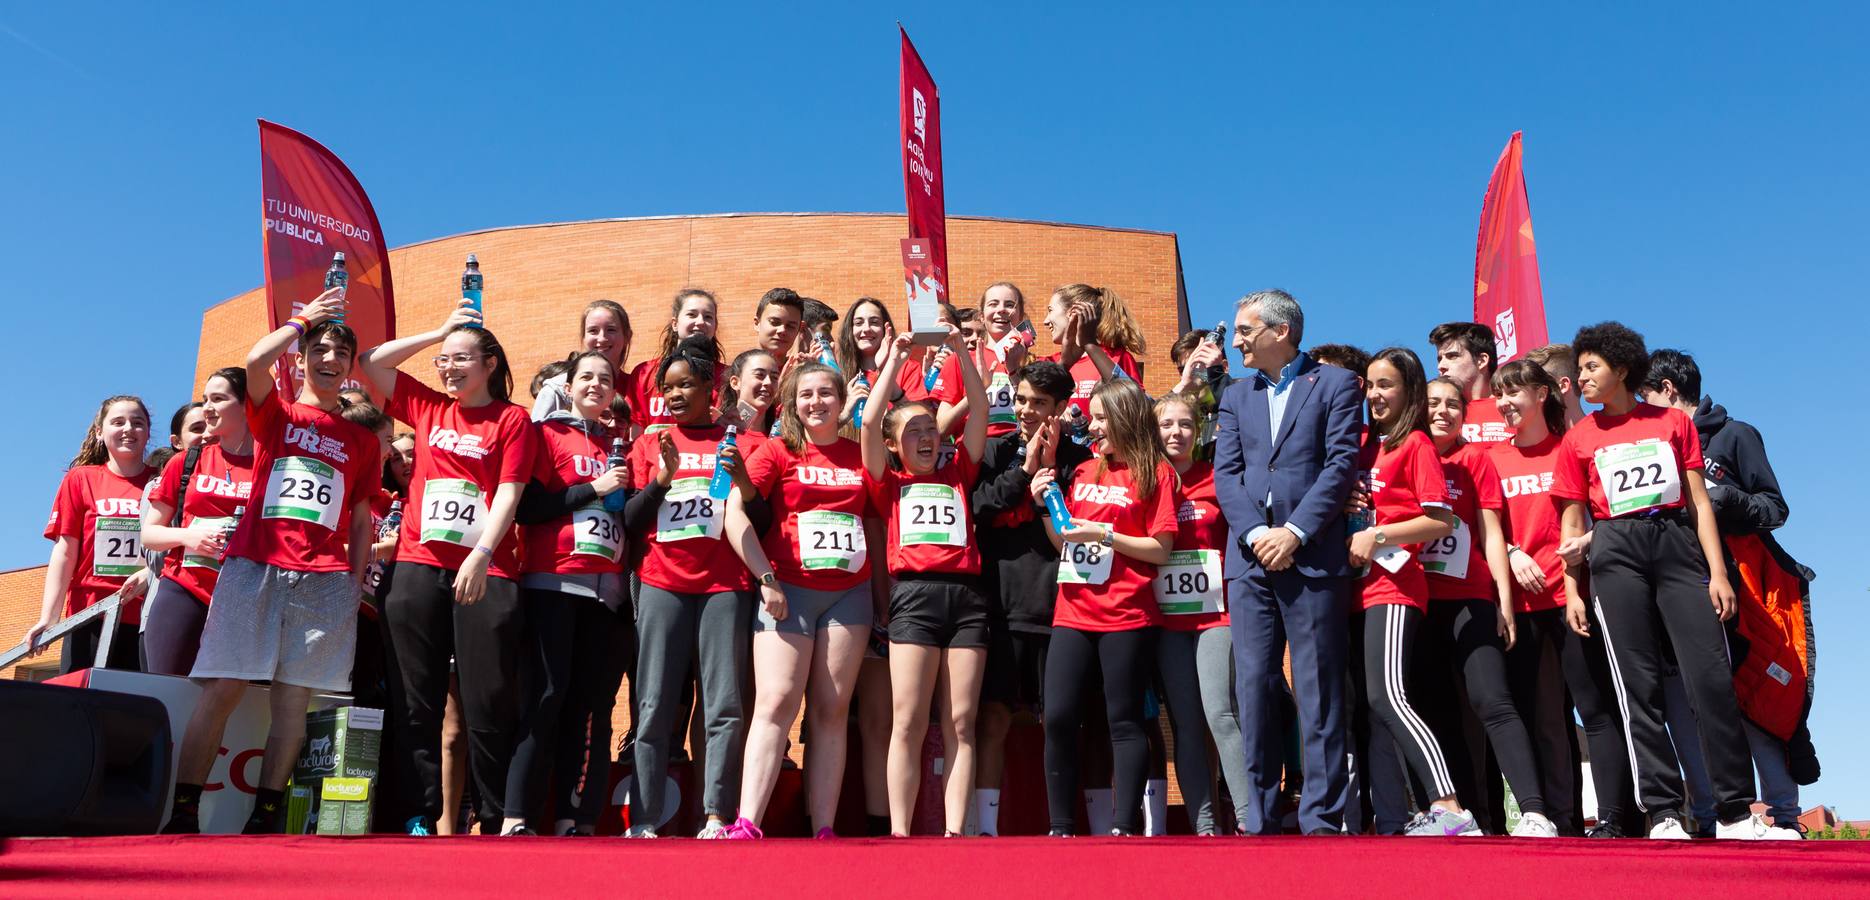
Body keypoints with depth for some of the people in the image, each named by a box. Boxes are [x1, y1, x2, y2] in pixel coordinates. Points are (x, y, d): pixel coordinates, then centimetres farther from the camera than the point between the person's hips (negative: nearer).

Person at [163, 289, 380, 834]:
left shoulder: (361, 442, 17)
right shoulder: (274, 414, 13)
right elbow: (255, 363, -9)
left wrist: (357, 584, 7)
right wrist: (302, 319, 5)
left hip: (325, 580, 1)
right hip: (254, 567, -1)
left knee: (292, 699, -3)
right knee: (222, 690, -7)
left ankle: (266, 815, 1)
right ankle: (182, 811, -2)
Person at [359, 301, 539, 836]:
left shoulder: (513, 420, 4)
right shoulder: (426, 407, 16)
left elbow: (509, 492, -4)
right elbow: (370, 364, 19)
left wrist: (481, 556, -16)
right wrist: (438, 332, 15)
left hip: (485, 572, -4)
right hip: (418, 566, 4)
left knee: (489, 701, -2)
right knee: (416, 701, 4)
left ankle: (501, 817, 6)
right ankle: (420, 817, 11)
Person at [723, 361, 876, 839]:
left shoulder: (860, 455, 12)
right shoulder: (778, 450, 3)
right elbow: (734, 512, -7)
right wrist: (766, 579, -11)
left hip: (850, 592, 3)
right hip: (788, 591, -3)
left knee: (832, 710, 2)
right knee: (777, 703, -11)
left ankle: (824, 831, 4)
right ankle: (746, 825, -13)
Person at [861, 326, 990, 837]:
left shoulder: (957, 476, 21)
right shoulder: (889, 483, 15)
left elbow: (979, 411, 14)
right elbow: (869, 421, 2)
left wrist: (959, 349, 7)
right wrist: (896, 359, 7)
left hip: (966, 594, 3)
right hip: (914, 594, -2)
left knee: (960, 722, 0)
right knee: (908, 722, -5)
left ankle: (955, 832, 1)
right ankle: (898, 832, -3)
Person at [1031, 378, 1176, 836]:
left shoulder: (1155, 472, 0)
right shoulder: (1084, 471, 16)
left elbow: (1161, 550, -5)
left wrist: (1104, 535, -13)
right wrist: (1046, 506, 5)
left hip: (1125, 615, -5)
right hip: (1072, 613, 5)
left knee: (1124, 721, 0)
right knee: (1058, 718, 1)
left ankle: (1123, 828, 6)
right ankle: (1060, 828, 10)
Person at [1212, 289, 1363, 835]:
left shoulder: (1335, 384, 6)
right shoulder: (1236, 396, 19)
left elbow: (1341, 465, -4)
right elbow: (1226, 475, 9)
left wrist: (1293, 532, -13)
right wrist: (1256, 533, -7)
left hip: (1313, 558, -4)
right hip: (1250, 560, 4)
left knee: (1319, 693, -2)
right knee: (1253, 689, 2)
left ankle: (1322, 819, 4)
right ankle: (1260, 820, 9)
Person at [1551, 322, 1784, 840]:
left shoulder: (1674, 422, 14)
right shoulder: (1579, 439, 13)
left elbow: (1699, 502, 9)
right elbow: (1573, 523, 10)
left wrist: (1717, 571, -1)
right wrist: (1571, 591, 2)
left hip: (1678, 543, 0)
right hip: (1616, 552, 0)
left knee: (1712, 676, -8)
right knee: (1638, 685, -5)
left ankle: (1737, 812, -1)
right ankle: (1662, 813, -3)